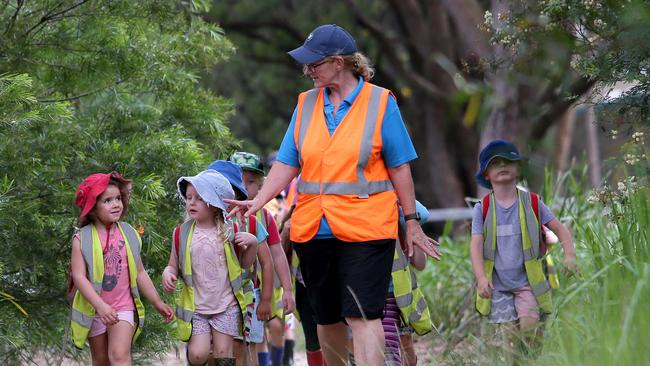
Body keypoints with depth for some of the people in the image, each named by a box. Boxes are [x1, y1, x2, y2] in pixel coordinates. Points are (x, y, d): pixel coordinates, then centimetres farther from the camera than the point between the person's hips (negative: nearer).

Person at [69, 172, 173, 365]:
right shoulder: (82, 239, -9)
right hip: (94, 309, 0)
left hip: (123, 307, 0)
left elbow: (140, 273, 9)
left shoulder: (129, 234, 0)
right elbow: (79, 276, -17)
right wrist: (100, 306, -28)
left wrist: (158, 303, 10)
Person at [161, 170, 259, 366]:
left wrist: (252, 243, -9)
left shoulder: (229, 231, -1)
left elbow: (244, 264, 7)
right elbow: (174, 266, 7)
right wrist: (168, 273, -16)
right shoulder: (182, 234, -1)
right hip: (195, 307, 0)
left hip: (226, 307, 0)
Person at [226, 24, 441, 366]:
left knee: (362, 315, -13)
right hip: (313, 230, 5)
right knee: (327, 318, 13)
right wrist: (258, 201, -7)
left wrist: (411, 222, 0)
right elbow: (287, 163, 7)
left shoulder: (380, 102, -2)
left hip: (364, 229, -5)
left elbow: (399, 167, 0)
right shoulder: (306, 104, 10)